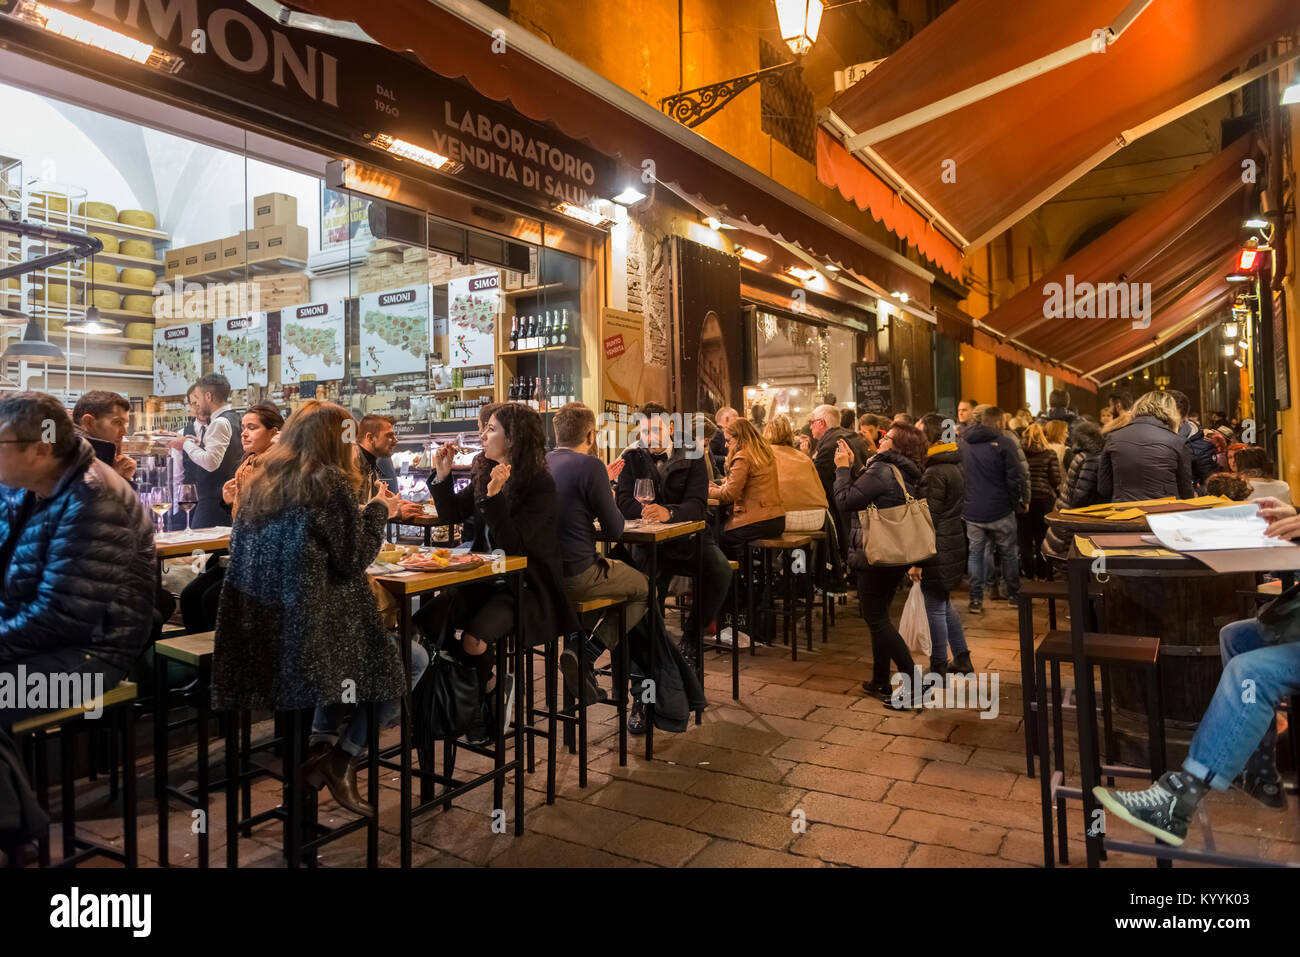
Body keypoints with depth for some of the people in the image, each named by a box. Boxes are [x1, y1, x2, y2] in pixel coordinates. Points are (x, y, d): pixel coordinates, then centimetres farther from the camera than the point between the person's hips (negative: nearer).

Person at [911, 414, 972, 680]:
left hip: (938, 549, -9)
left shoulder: (934, 473, -18)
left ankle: (938, 669, 11)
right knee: (944, 604, 21)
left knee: (935, 608, 1)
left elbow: (928, 519, -20)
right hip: (957, 545, 9)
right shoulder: (959, 465, 10)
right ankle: (962, 660, 28)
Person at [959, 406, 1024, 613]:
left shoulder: (962, 444, 4)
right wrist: (1014, 503, 2)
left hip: (971, 511, 3)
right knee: (1008, 553, 13)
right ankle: (1014, 594, 25)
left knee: (976, 553, 10)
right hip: (1000, 510, -3)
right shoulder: (1004, 443, -10)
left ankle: (976, 600, 8)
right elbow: (1014, 478, -12)